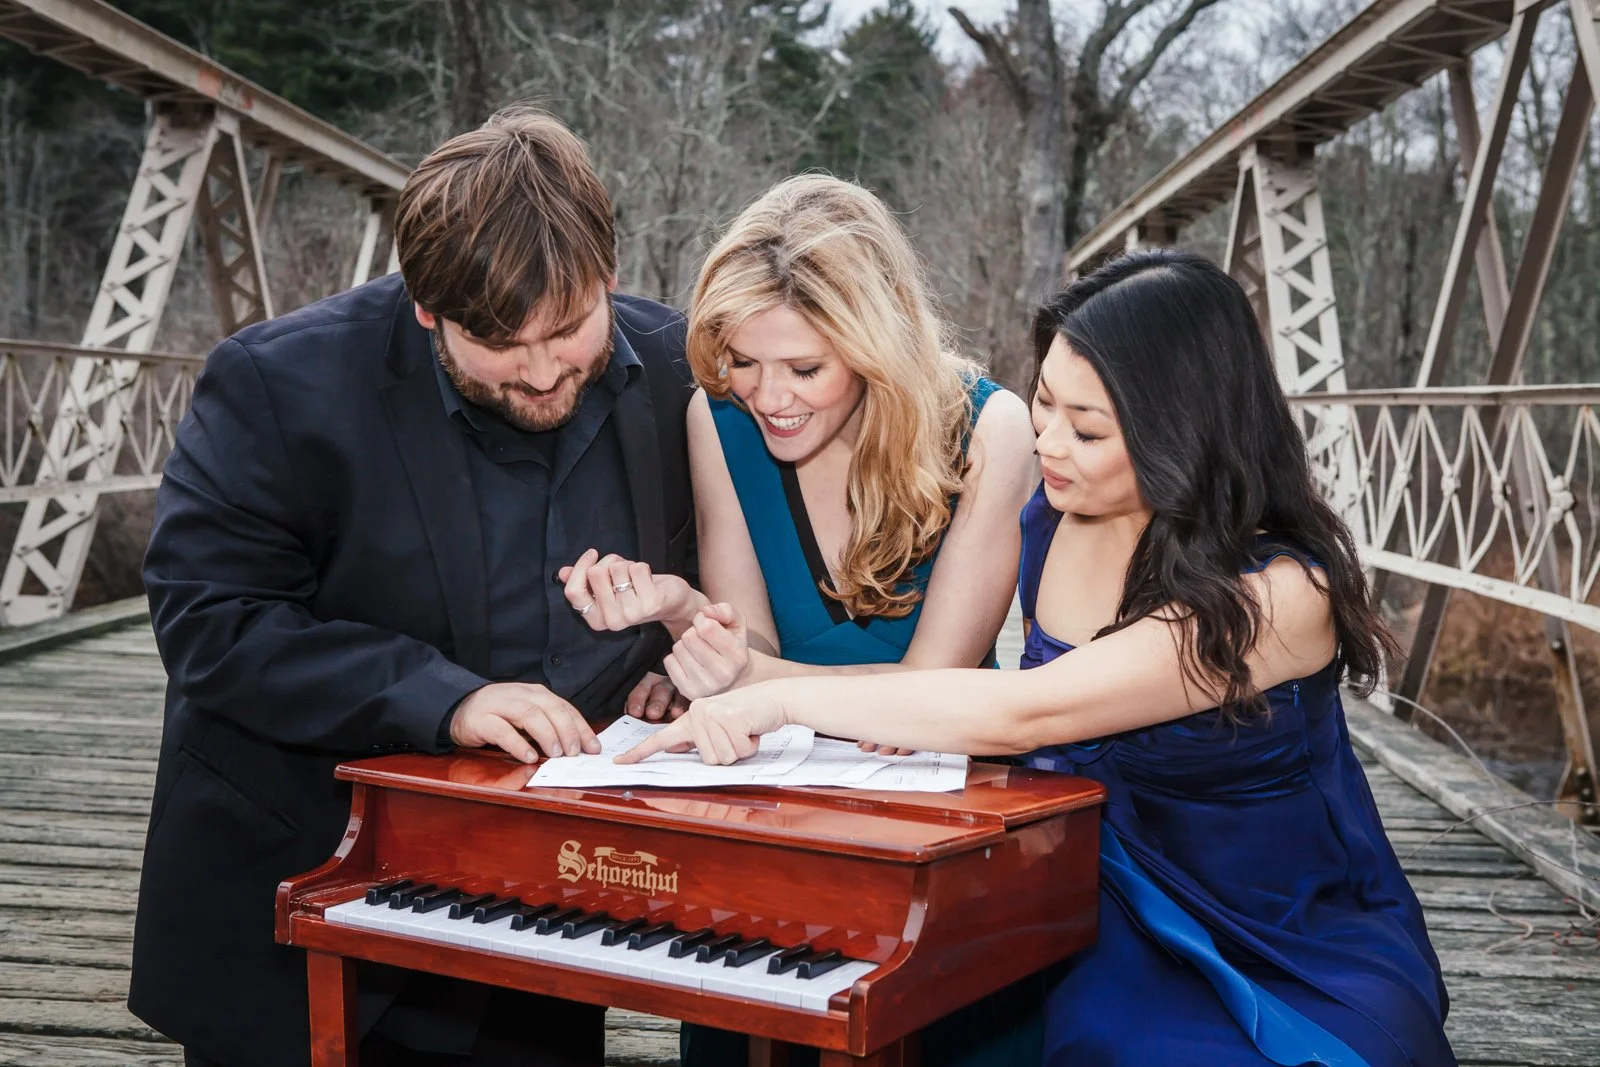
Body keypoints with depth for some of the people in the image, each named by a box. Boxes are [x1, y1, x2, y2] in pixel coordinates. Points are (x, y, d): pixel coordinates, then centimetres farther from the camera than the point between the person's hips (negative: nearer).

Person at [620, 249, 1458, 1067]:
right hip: (1113, 929, 4)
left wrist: (784, 699, -23)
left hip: (1293, 954, -4)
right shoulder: (1048, 523, 2)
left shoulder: (1279, 595, -20)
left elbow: (1020, 715, -27)